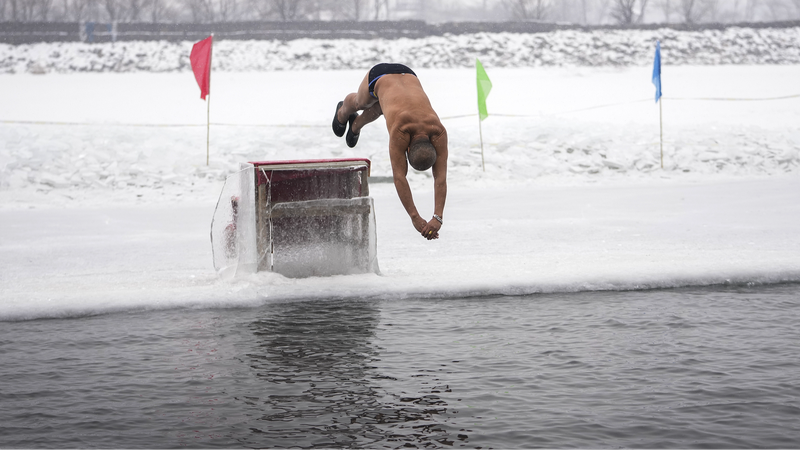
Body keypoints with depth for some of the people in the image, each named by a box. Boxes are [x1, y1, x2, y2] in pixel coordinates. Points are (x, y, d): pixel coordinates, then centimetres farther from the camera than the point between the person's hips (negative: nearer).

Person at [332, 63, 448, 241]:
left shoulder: (438, 133, -36)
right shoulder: (400, 132, -45)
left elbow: (441, 177, -38)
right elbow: (399, 177, -46)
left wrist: (437, 217, -47)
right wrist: (415, 218, -51)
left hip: (408, 76, 2)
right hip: (378, 76, -2)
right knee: (360, 103, 31)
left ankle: (355, 125, 66)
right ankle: (342, 113, 68)